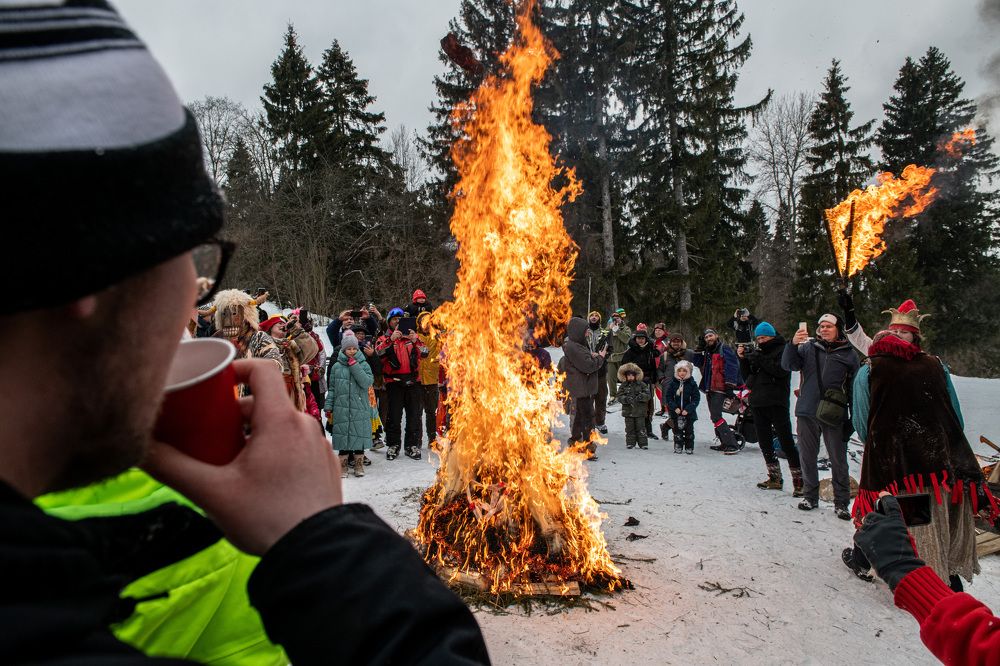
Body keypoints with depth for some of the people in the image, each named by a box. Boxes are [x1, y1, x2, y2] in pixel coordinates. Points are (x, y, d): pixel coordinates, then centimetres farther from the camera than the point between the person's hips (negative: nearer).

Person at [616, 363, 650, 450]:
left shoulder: (641, 384, 3)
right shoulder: (623, 386, 4)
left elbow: (647, 395, -1)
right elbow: (619, 396, -3)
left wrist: (641, 397, -20)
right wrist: (626, 399, -22)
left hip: (640, 410, -1)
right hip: (628, 410, 1)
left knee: (641, 428, 2)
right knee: (630, 428, 6)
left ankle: (643, 443, 8)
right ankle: (630, 443, 15)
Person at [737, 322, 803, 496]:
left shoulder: (782, 350, -1)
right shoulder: (758, 351, 17)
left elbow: (782, 370, -18)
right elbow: (747, 375, 15)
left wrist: (758, 359, -18)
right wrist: (743, 358, 0)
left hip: (776, 403, -7)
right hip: (758, 403, 7)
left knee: (786, 442, -10)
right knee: (765, 443, 10)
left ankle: (799, 481, -7)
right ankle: (775, 478, 19)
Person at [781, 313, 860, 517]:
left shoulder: (848, 354, 3)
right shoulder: (808, 347, 6)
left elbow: (855, 387, 5)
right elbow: (788, 365, -6)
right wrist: (793, 344, -23)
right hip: (807, 412, 2)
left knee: (838, 459, 4)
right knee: (807, 456, 10)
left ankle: (841, 502, 15)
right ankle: (810, 496, 23)